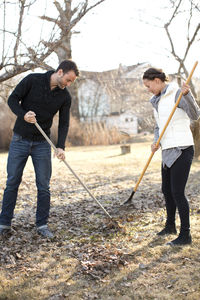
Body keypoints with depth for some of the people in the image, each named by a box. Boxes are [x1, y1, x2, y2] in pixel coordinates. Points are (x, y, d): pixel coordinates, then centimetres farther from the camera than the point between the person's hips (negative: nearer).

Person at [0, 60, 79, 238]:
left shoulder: (65, 96, -2)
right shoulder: (33, 80, -10)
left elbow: (64, 123, -1)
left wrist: (61, 146, -14)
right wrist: (23, 115, -26)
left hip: (42, 143, 2)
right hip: (20, 140, -2)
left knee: (44, 186, 0)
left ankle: (42, 225, 12)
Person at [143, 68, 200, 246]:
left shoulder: (177, 93, -10)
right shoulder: (158, 101, 16)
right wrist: (155, 143, 2)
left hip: (181, 150, -9)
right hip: (168, 151, 9)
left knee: (177, 193, -8)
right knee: (167, 190, 17)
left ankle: (185, 235, 2)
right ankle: (170, 226, 35)